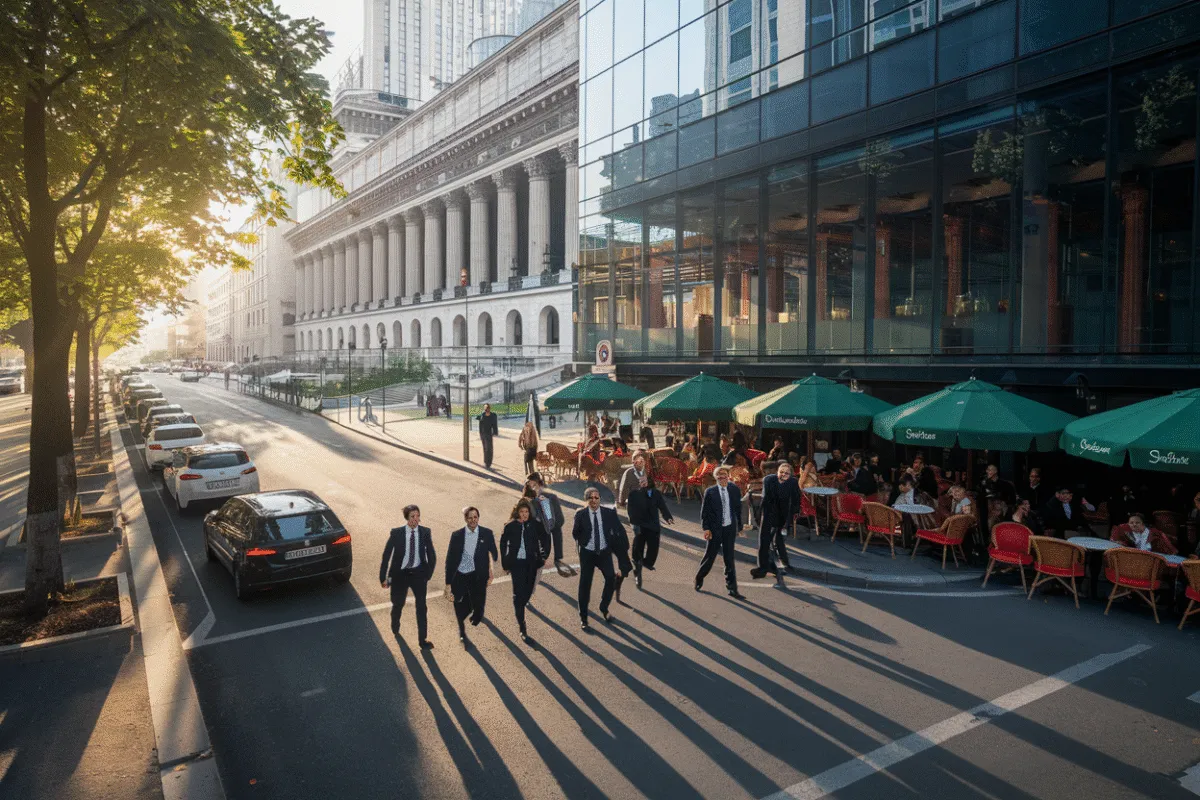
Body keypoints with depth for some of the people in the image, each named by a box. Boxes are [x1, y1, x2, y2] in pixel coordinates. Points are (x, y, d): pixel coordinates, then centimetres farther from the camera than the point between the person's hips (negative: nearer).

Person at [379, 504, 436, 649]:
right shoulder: (396, 533, -13)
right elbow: (386, 556, -5)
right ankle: (395, 629, 49)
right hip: (400, 573, 0)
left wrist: (428, 575, 2)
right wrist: (383, 577, -4)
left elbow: (431, 555, 2)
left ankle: (423, 639, 11)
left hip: (418, 573, 0)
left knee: (421, 606, -2)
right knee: (398, 605, 20)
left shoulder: (425, 532, -9)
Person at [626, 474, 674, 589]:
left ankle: (647, 563, 29)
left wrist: (668, 518, -20)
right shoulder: (634, 494, -3)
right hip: (640, 527, -2)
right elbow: (632, 511, -8)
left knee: (653, 549, -4)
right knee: (638, 551, 1)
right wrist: (635, 524, -19)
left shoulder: (657, 493, 5)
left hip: (653, 527, 2)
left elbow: (663, 507, -2)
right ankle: (637, 575, 18)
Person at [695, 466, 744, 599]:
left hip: (730, 529, 2)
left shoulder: (734, 490, 2)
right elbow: (704, 512, -4)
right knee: (710, 556, 8)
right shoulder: (710, 492, -5)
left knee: (730, 559, 5)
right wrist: (706, 528, -11)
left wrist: (739, 526, 7)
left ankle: (732, 589, 10)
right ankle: (699, 579, 32)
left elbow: (738, 509, 8)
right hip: (715, 529, -2)